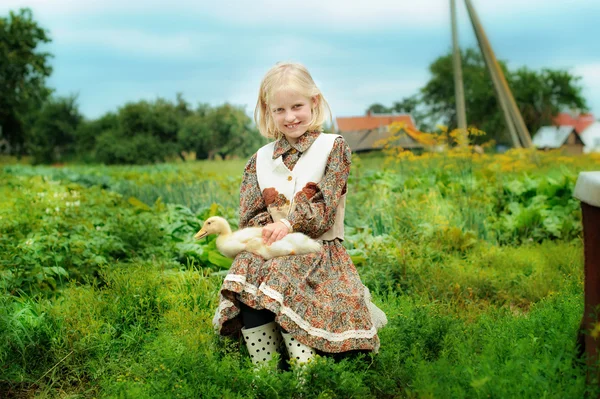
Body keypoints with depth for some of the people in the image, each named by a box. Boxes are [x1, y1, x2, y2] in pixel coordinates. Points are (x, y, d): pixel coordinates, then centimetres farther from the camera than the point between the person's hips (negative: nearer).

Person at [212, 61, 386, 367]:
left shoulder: (333, 147, 5)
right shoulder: (260, 160, 15)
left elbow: (325, 207, -7)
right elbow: (248, 218, 6)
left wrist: (289, 224, -25)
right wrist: (273, 228, -17)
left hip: (319, 253, -3)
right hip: (270, 252, 3)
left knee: (285, 282, -33)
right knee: (247, 274, -29)